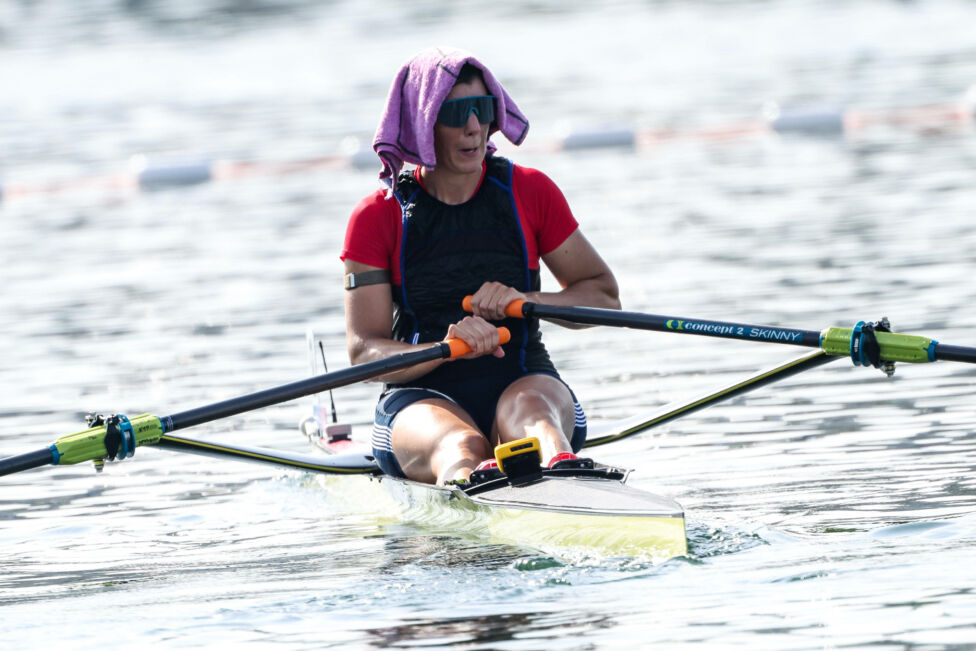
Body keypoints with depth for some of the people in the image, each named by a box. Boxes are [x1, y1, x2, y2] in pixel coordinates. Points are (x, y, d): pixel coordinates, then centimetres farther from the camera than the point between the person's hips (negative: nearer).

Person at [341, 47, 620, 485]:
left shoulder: (530, 193, 8)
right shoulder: (377, 217, 2)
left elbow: (604, 297, 12)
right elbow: (364, 352, -6)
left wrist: (525, 300, -8)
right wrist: (446, 347, -26)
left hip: (524, 382, 1)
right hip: (421, 395, -1)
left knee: (526, 407, -37)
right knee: (460, 446, -38)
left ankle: (559, 465, -73)